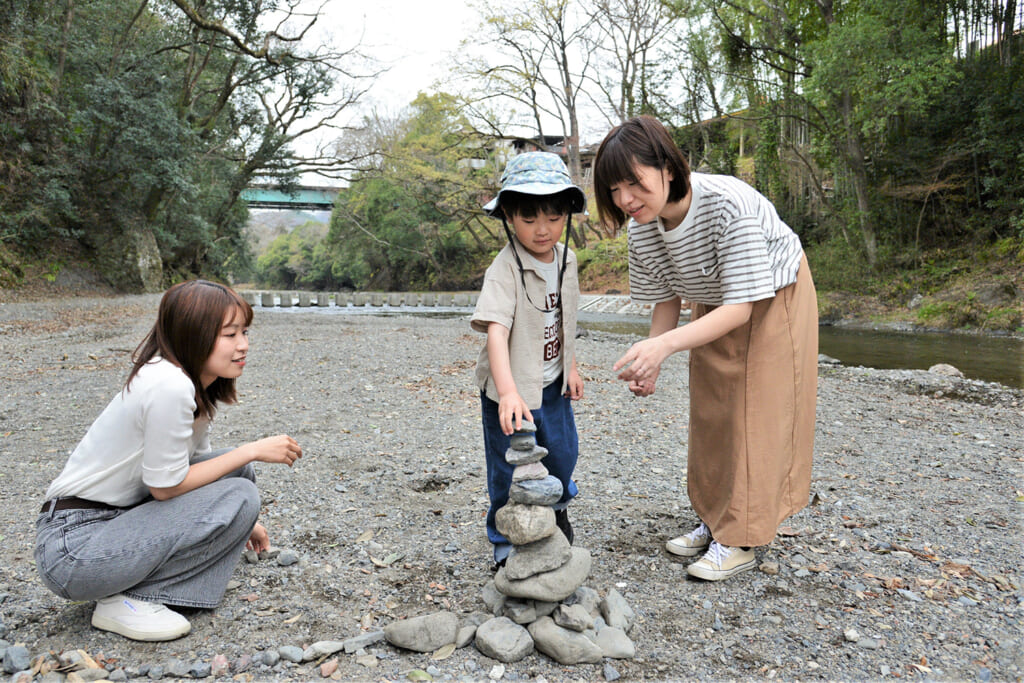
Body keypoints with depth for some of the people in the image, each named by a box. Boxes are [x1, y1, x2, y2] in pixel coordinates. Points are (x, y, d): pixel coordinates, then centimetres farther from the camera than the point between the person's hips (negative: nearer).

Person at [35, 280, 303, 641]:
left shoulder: (197, 386, 4)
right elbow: (165, 486, -19)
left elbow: (196, 463, 16)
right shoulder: (169, 386, -25)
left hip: (116, 516, 9)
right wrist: (253, 450, -13)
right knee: (238, 498, -18)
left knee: (236, 473, 6)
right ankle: (124, 602, -7)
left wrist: (242, 524, 23)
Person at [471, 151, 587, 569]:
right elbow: (496, 330, -36)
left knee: (563, 453, 21)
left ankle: (555, 508, 52)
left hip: (552, 384, 7)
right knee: (510, 472, 4)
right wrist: (508, 392, -47)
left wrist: (570, 365, 14)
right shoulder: (505, 270, -24)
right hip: (510, 389, -6)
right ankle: (506, 547, 26)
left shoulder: (566, 259, -1)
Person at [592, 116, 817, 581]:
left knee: (754, 415, -6)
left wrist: (666, 344, -50)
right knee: (710, 413, 10)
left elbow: (740, 307, -38)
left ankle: (740, 539, 4)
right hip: (713, 306, 6)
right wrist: (650, 364, -23)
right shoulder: (642, 229, -19)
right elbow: (667, 299, -7)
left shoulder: (729, 205, -38)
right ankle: (715, 521, 25)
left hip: (773, 300, -6)